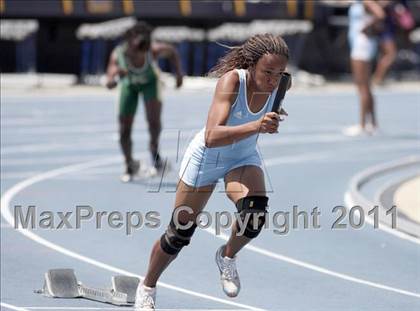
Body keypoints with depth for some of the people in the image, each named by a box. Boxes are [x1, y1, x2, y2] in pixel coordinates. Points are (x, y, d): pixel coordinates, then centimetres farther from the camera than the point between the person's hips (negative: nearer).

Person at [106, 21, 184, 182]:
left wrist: (179, 73, -12)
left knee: (153, 120, -24)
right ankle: (130, 166, 24)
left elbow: (172, 52, -12)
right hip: (130, 85, 1)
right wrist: (115, 78, -67)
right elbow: (109, 83, -46)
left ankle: (154, 148, 7)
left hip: (150, 83, -1)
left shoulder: (154, 50, -35)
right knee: (124, 131, 1)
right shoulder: (117, 55, -37)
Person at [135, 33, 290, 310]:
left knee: (255, 214, -27)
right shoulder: (232, 80, -34)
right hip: (207, 157, -3)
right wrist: (255, 126, -57)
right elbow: (211, 137, -47)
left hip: (244, 158, 3)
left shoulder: (277, 86, -19)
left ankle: (228, 257, 5)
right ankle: (147, 288, 35)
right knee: (179, 235, 8)